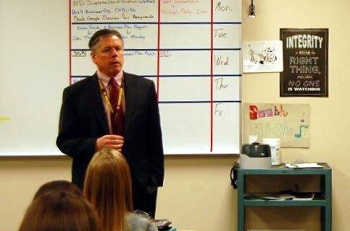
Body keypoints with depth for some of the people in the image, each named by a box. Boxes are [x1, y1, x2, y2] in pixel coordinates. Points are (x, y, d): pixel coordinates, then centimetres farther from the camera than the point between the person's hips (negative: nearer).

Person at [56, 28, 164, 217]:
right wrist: (95, 145, -17)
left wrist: (155, 179, 1)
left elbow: (154, 138, 7)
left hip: (138, 185, 1)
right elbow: (64, 140, 1)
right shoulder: (75, 93, 1)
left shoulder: (144, 87, 6)